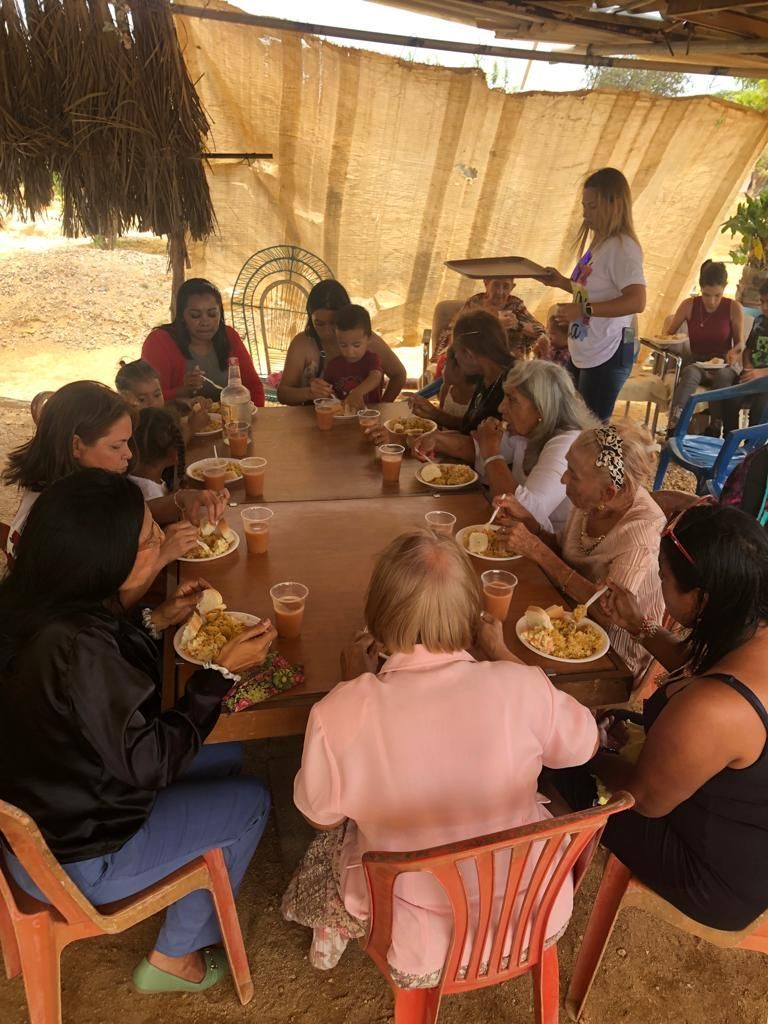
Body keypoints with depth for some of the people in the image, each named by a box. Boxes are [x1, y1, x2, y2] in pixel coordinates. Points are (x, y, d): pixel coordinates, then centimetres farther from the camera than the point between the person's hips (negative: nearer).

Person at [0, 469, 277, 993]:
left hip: (45, 809, 8)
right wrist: (223, 671, -22)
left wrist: (157, 622, 1)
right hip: (76, 859, -8)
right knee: (251, 801, 5)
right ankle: (175, 958, 25)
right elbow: (150, 763, -26)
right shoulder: (78, 645, -37)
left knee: (227, 759, 15)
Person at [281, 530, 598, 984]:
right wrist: (500, 650, 7)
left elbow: (320, 811, -6)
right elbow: (584, 743, 0)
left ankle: (333, 937, 52)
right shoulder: (522, 686, -24)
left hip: (423, 946, -1)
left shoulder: (341, 713, -27)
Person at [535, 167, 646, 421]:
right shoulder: (599, 242, 12)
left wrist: (583, 310, -30)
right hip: (585, 352, 10)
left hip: (607, 355, -10)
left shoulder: (622, 247, -17)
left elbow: (637, 302, -28)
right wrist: (562, 282, 8)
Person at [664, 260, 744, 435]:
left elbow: (740, 342, 3)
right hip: (696, 363, 0)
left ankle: (714, 431, -32)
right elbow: (668, 334, 7)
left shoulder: (734, 308, -4)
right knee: (690, 373, -37)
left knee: (723, 375, -38)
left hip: (724, 364, 0)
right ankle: (674, 429, -54)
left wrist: (736, 351, -20)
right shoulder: (689, 305, -2)